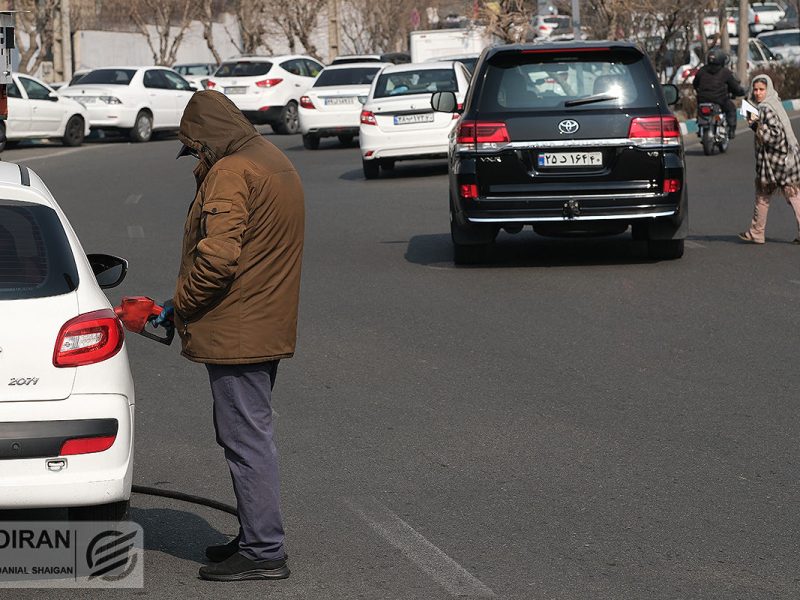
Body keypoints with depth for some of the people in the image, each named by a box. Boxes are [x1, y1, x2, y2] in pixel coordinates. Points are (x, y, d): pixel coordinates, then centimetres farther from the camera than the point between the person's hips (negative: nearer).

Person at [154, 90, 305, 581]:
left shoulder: (231, 173, -16)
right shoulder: (275, 163, 16)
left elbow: (217, 256, -25)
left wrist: (179, 308, -12)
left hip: (236, 332, -10)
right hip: (268, 327, 10)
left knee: (247, 438, -6)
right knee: (249, 434, 18)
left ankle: (264, 550, -3)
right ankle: (257, 536, 25)